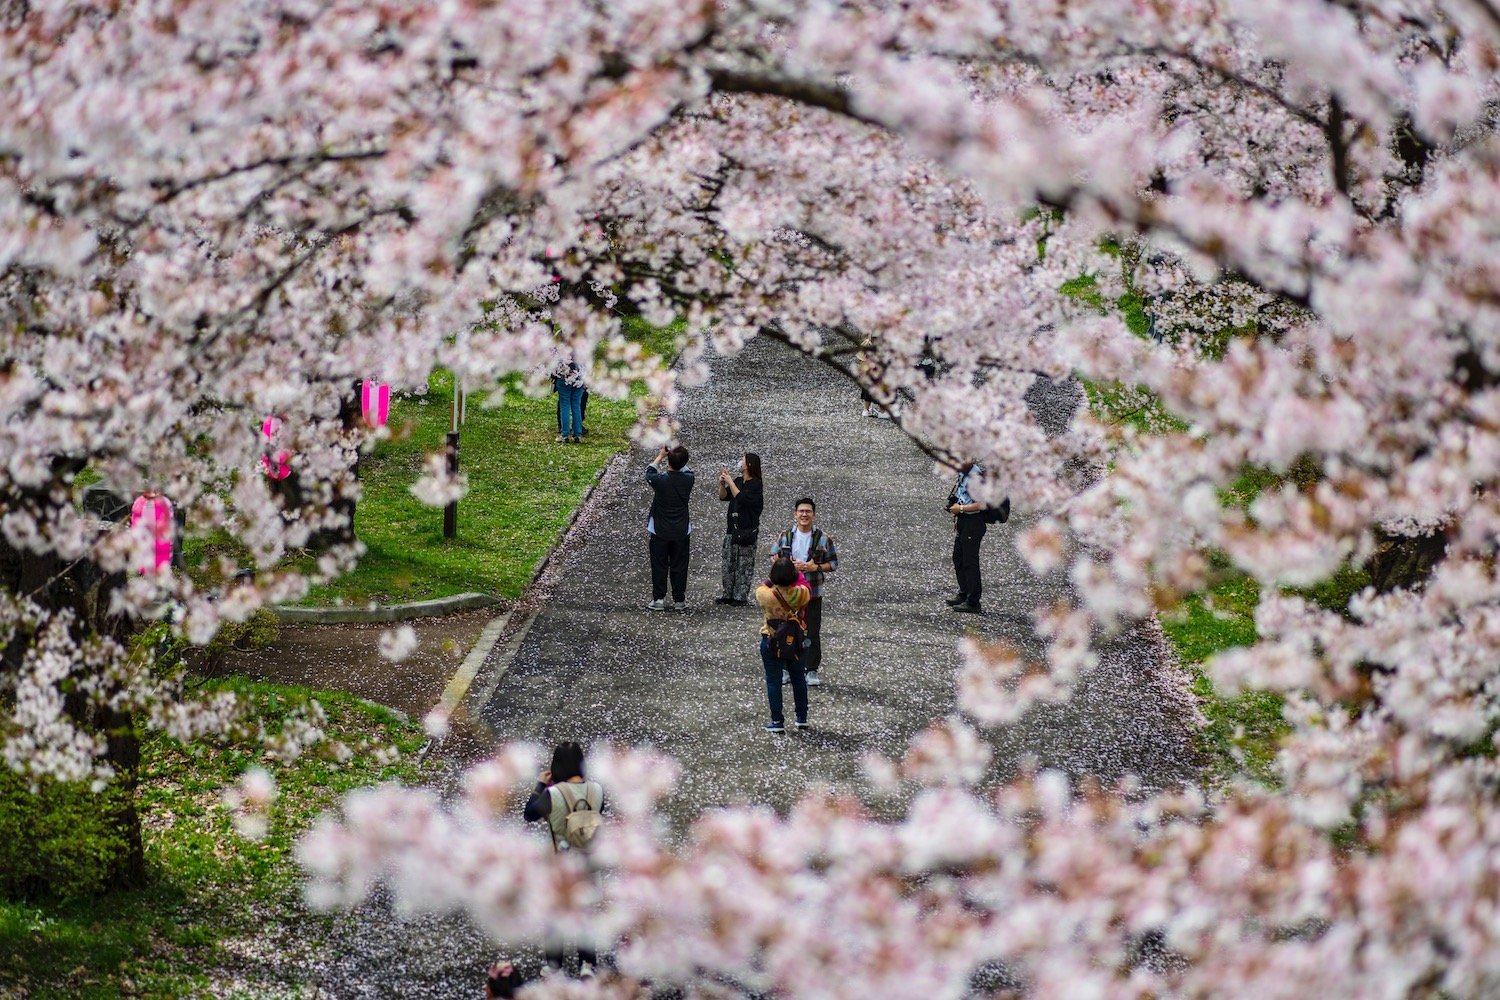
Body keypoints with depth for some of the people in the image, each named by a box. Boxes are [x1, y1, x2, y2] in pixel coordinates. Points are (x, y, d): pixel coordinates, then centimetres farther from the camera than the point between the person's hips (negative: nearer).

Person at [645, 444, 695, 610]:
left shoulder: (660, 480, -19)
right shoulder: (688, 479, -13)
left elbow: (649, 473, 6)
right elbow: (687, 470, 13)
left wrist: (660, 456, 17)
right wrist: (677, 455, 16)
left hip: (660, 532, -2)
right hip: (682, 532, 2)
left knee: (659, 566, 8)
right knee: (679, 567, 10)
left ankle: (658, 599, 9)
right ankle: (679, 600, 15)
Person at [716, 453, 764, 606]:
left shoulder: (755, 484, -11)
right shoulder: (738, 481, 11)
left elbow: (741, 498, -22)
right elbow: (723, 497, 12)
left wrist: (730, 482, -17)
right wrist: (722, 484, -5)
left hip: (747, 530, -8)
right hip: (732, 528, 8)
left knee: (744, 565, -2)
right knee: (728, 564, 8)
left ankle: (741, 597, 2)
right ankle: (728, 595, 15)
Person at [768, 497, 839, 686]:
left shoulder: (823, 539, -3)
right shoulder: (785, 536, 0)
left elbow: (833, 563, 1)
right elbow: (774, 557, 5)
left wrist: (815, 567, -16)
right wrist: (791, 565, -12)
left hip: (812, 593, -1)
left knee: (812, 633, 3)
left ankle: (812, 670, 13)